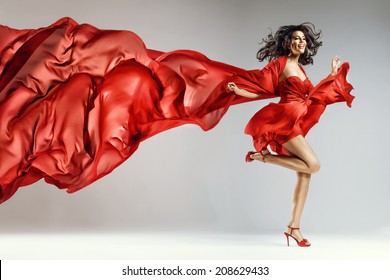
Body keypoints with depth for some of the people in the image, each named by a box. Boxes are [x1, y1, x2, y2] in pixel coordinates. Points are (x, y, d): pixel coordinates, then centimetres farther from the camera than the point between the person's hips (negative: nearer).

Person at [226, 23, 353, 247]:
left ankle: (294, 227, 4)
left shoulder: (300, 68, 20)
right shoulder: (280, 63, -1)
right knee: (313, 165, -19)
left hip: (297, 124, 8)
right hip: (284, 119, -8)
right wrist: (238, 91, -19)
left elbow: (314, 95, 24)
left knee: (305, 174, 1)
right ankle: (264, 156, -6)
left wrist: (332, 74, 30)